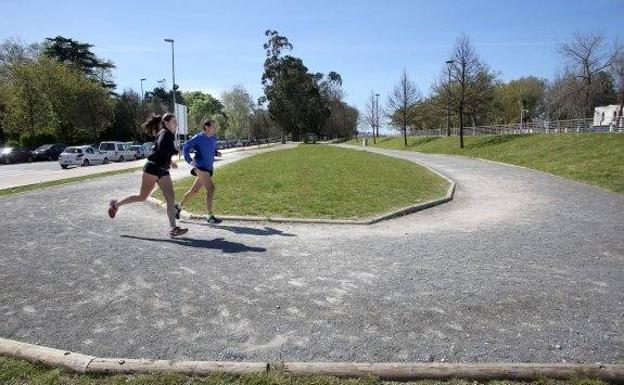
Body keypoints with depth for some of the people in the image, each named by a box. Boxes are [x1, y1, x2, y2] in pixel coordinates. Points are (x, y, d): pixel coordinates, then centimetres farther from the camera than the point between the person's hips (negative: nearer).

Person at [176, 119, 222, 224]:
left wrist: (217, 153, 3)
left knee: (194, 190, 15)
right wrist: (190, 161, -17)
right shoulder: (198, 138, -8)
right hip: (200, 167, -7)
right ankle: (210, 216, -12)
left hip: (208, 168, 7)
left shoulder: (214, 138, 10)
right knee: (211, 188, -17)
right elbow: (185, 149, -5)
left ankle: (179, 207, 34)